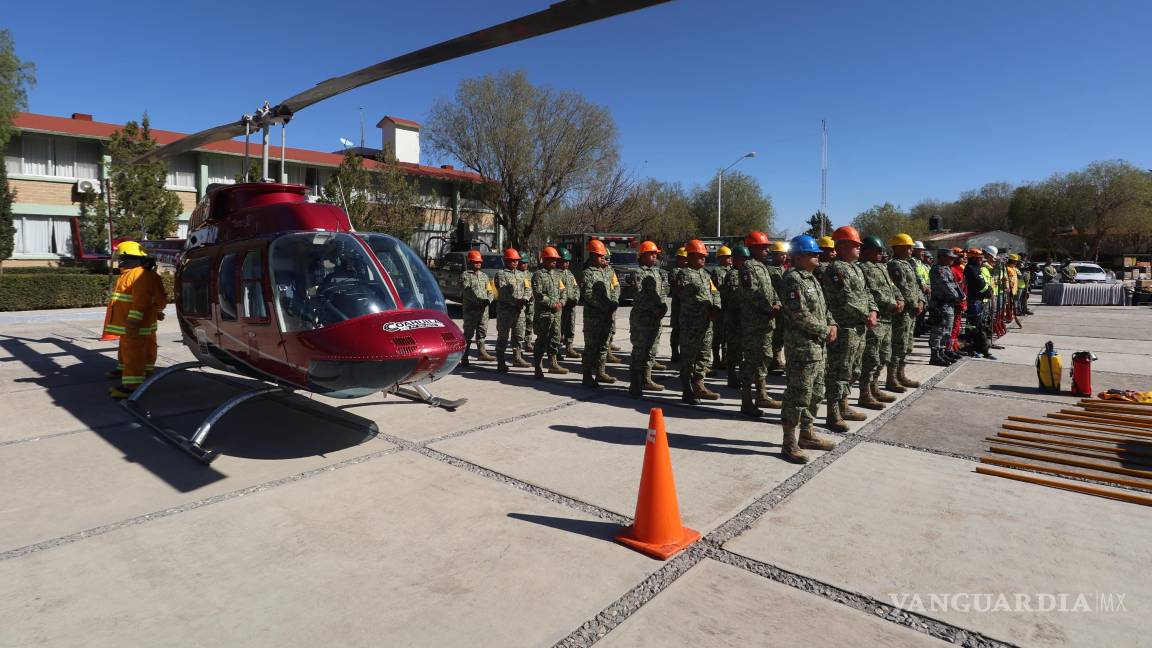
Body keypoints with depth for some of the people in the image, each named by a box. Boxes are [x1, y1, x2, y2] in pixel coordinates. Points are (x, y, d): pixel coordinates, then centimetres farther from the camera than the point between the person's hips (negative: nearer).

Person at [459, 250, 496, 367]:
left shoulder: (484, 276, 18)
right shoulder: (465, 275, 0)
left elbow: (490, 290, 14)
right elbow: (467, 291, -12)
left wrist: (488, 300, -7)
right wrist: (479, 300, -20)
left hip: (484, 308, 5)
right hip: (470, 308, -5)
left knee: (482, 331, 10)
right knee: (468, 332, -3)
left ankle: (481, 352, 20)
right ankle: (464, 356, 1)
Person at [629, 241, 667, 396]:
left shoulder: (657, 271, 15)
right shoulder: (639, 273, -9)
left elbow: (661, 292, 16)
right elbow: (640, 295, -17)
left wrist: (663, 307, -2)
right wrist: (656, 309, -17)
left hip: (655, 318, 8)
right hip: (641, 318, -8)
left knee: (651, 351, 15)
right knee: (639, 351, -7)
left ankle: (646, 380, 26)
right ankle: (634, 386, -3)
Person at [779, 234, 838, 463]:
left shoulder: (811, 278, 16)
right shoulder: (793, 279, -15)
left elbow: (822, 306, 21)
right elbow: (800, 314, -22)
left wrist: (832, 324, 3)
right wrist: (824, 331, -13)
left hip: (817, 345, 10)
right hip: (801, 345, -10)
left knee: (816, 392, 18)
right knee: (798, 393, -6)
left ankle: (807, 434, 30)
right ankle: (789, 443, 2)